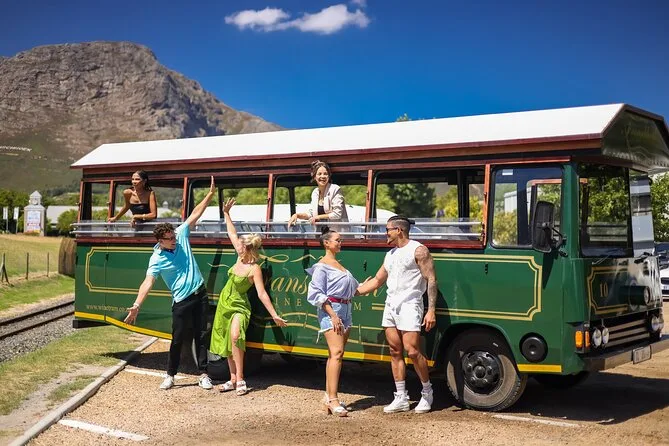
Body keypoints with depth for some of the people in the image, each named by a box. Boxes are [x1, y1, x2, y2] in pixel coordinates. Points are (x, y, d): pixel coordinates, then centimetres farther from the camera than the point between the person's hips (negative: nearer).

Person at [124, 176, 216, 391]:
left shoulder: (181, 235, -2)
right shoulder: (157, 260, -13)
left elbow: (195, 214, 0)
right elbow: (147, 283, -23)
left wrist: (211, 194, -4)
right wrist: (136, 305, -36)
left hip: (200, 293, 4)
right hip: (182, 301, -3)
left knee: (201, 335, 8)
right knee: (177, 339, 3)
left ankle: (203, 375, 15)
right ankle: (170, 376, 18)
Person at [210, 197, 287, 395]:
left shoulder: (255, 269, -19)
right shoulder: (240, 258, -1)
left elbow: (262, 294, -23)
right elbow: (232, 234, 10)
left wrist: (274, 315, -28)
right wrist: (226, 214, 13)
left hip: (239, 306, -8)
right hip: (225, 303, 8)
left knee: (235, 336, -28)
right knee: (227, 342, 9)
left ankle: (240, 380, -22)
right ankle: (233, 379, 17)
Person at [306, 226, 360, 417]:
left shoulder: (339, 264, 19)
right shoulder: (322, 266, -6)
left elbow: (353, 288, 22)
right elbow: (317, 294, -13)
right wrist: (333, 315, -19)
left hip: (345, 310, 8)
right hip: (331, 309, -8)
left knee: (335, 354, 9)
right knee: (336, 353, -17)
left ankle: (328, 396, 14)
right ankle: (333, 400, -20)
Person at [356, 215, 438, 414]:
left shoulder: (418, 250, -5)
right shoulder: (390, 254, 19)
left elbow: (431, 280, -9)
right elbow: (376, 281, 25)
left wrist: (431, 310, -17)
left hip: (409, 305, -8)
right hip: (390, 306, 8)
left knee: (412, 351, -11)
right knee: (395, 352, 6)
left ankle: (427, 392, 8)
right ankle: (401, 399, 11)